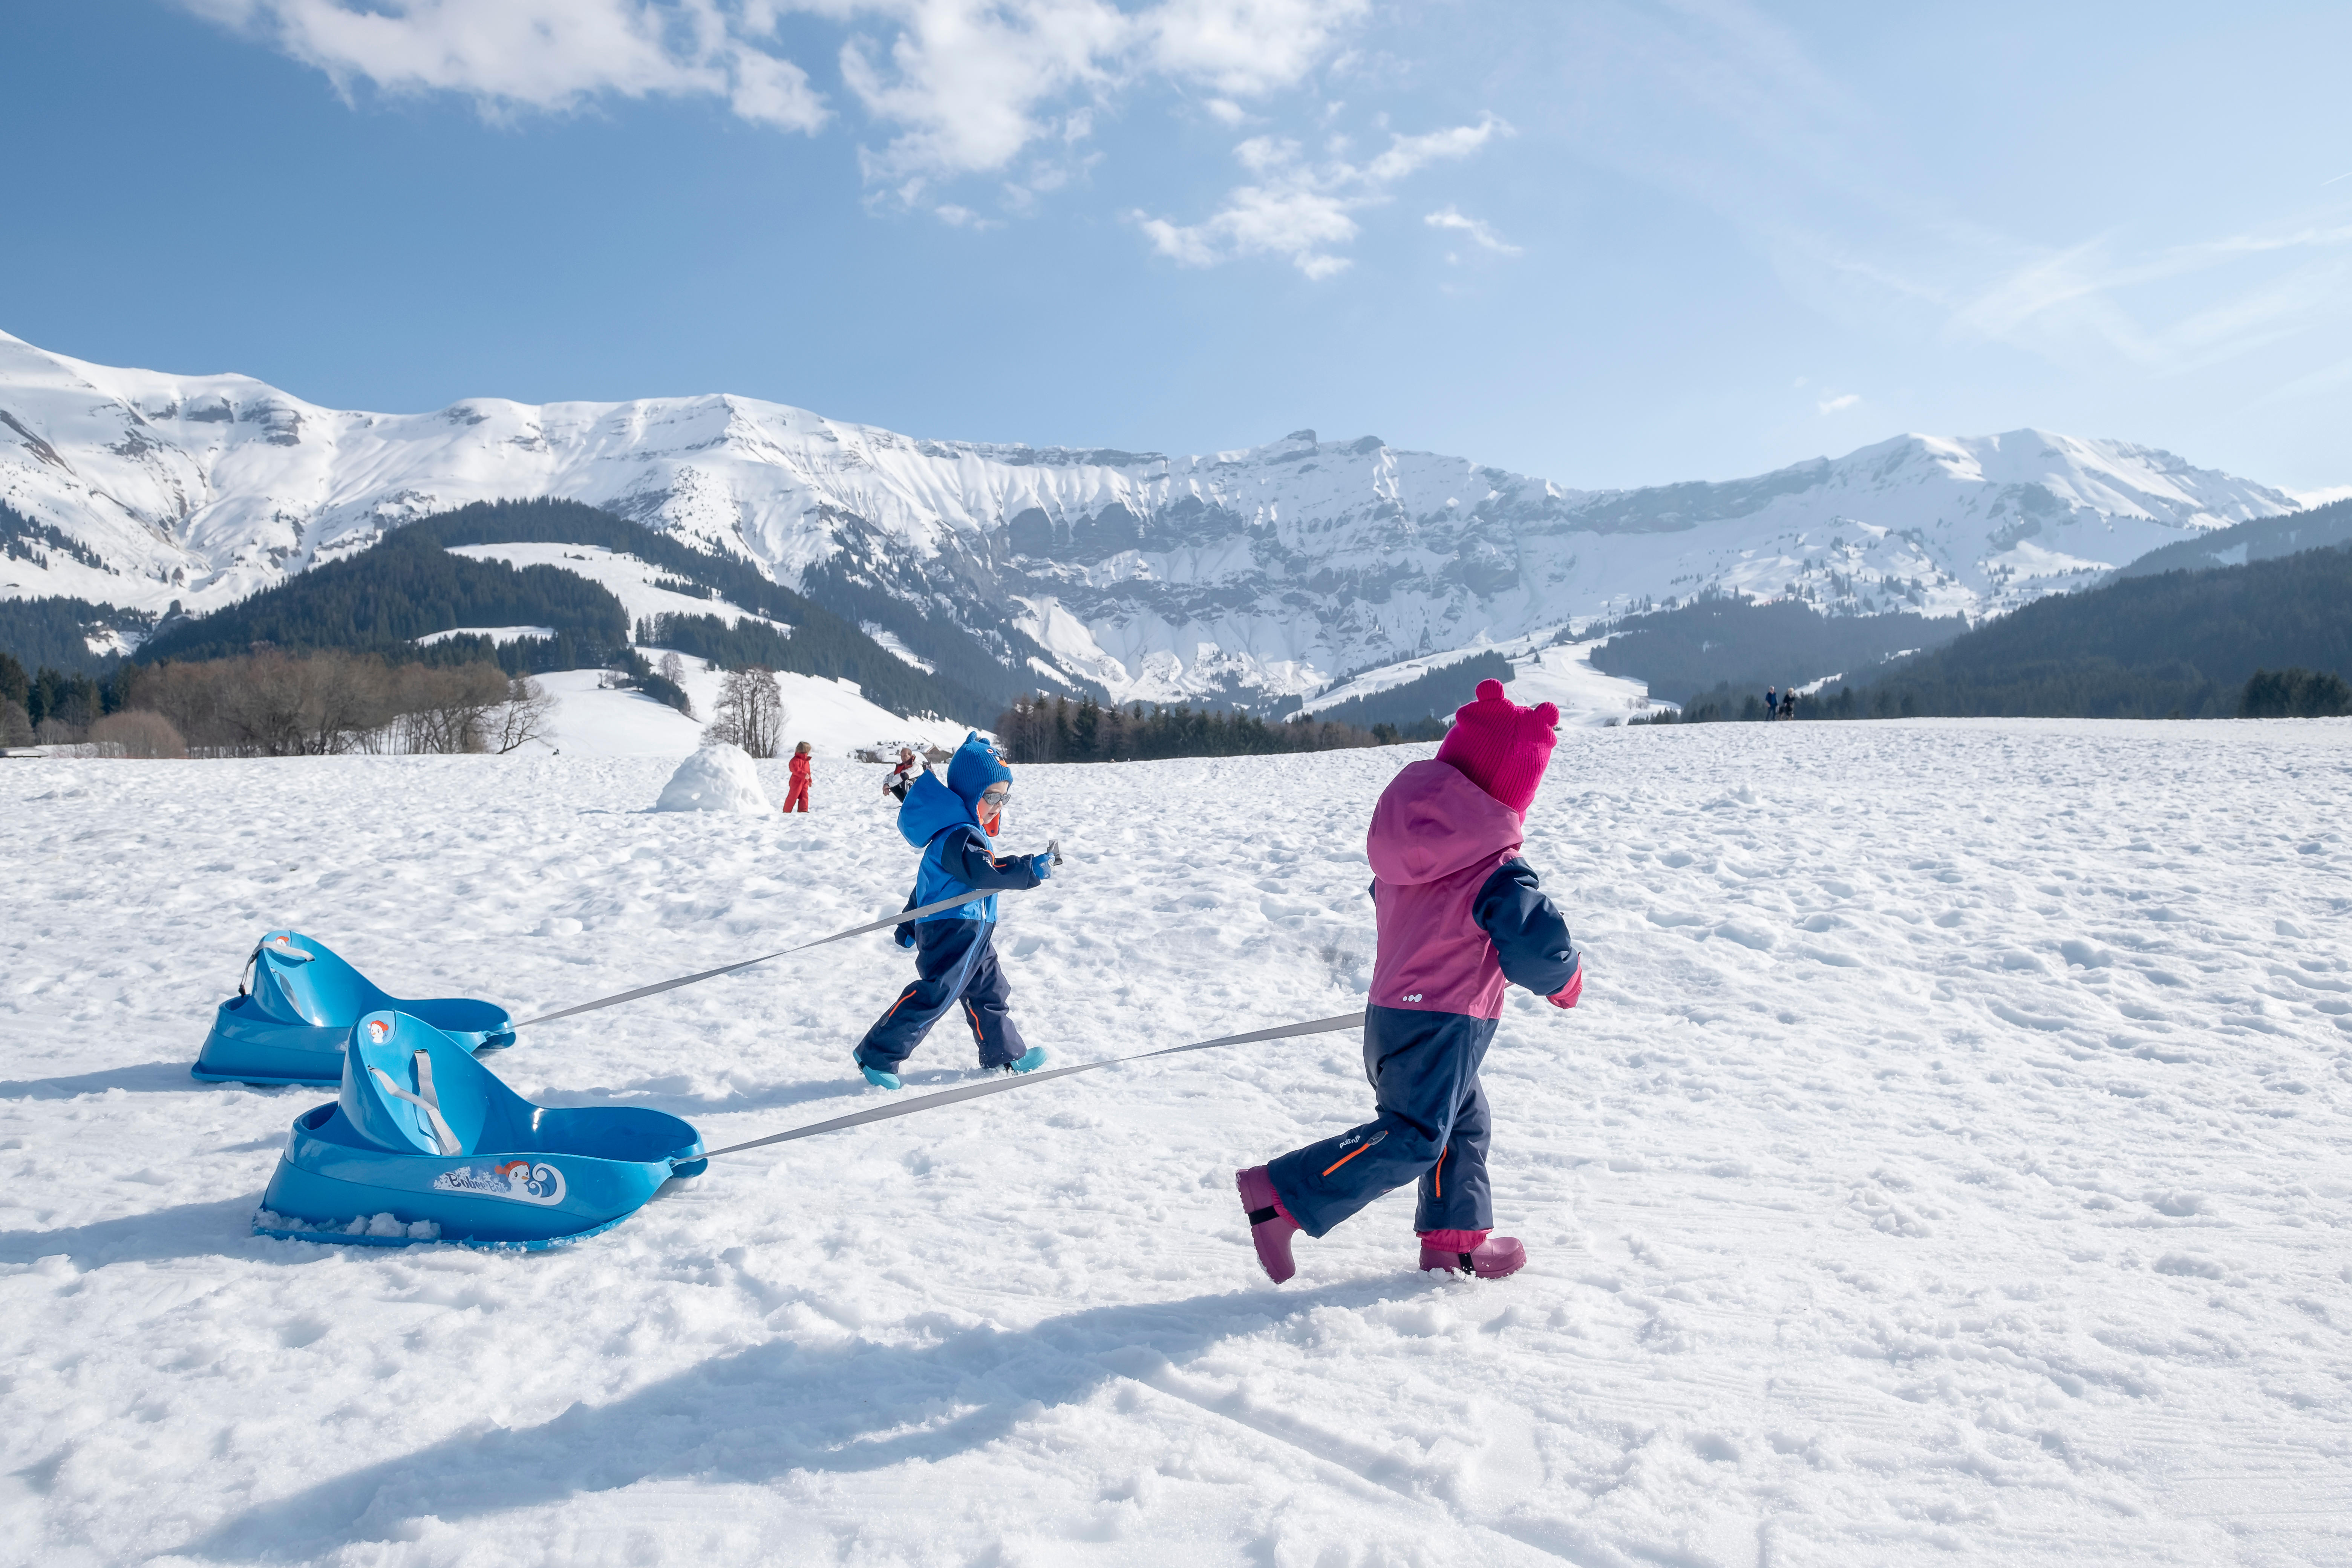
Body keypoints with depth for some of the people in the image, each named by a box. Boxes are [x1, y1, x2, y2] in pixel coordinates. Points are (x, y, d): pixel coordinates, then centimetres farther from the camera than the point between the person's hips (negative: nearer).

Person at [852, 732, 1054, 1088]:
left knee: (990, 992, 19)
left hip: (971, 937, 11)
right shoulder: (958, 837, -18)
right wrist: (1032, 869, -29)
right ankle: (877, 1055, -3)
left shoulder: (967, 831, 18)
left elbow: (931, 881, 24)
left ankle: (1005, 1055, 33)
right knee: (934, 996, -11)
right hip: (953, 933, -11)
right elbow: (984, 872, -33)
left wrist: (911, 923, 28)